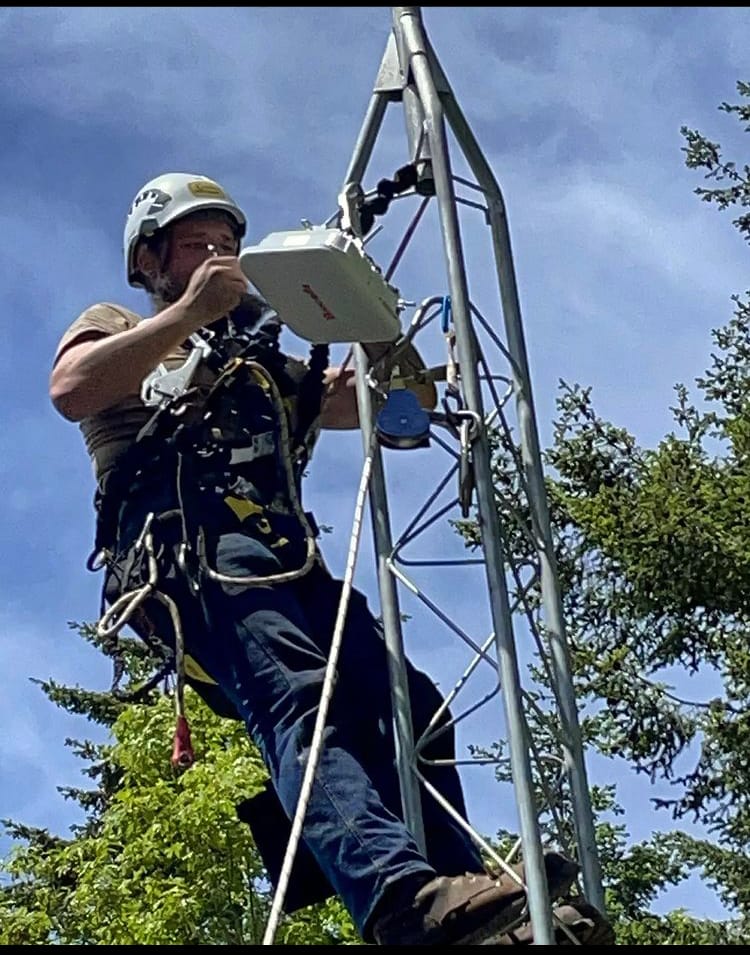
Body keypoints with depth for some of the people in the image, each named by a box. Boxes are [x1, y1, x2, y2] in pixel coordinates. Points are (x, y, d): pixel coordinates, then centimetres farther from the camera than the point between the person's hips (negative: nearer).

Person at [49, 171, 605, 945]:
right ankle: (401, 895, -54)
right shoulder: (114, 329, 25)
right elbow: (70, 391, -1)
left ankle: (460, 897, -26)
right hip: (187, 549, -7)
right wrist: (188, 312, -3)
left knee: (405, 700, -15)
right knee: (298, 695, -32)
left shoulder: (264, 365, 40)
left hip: (284, 555, 7)